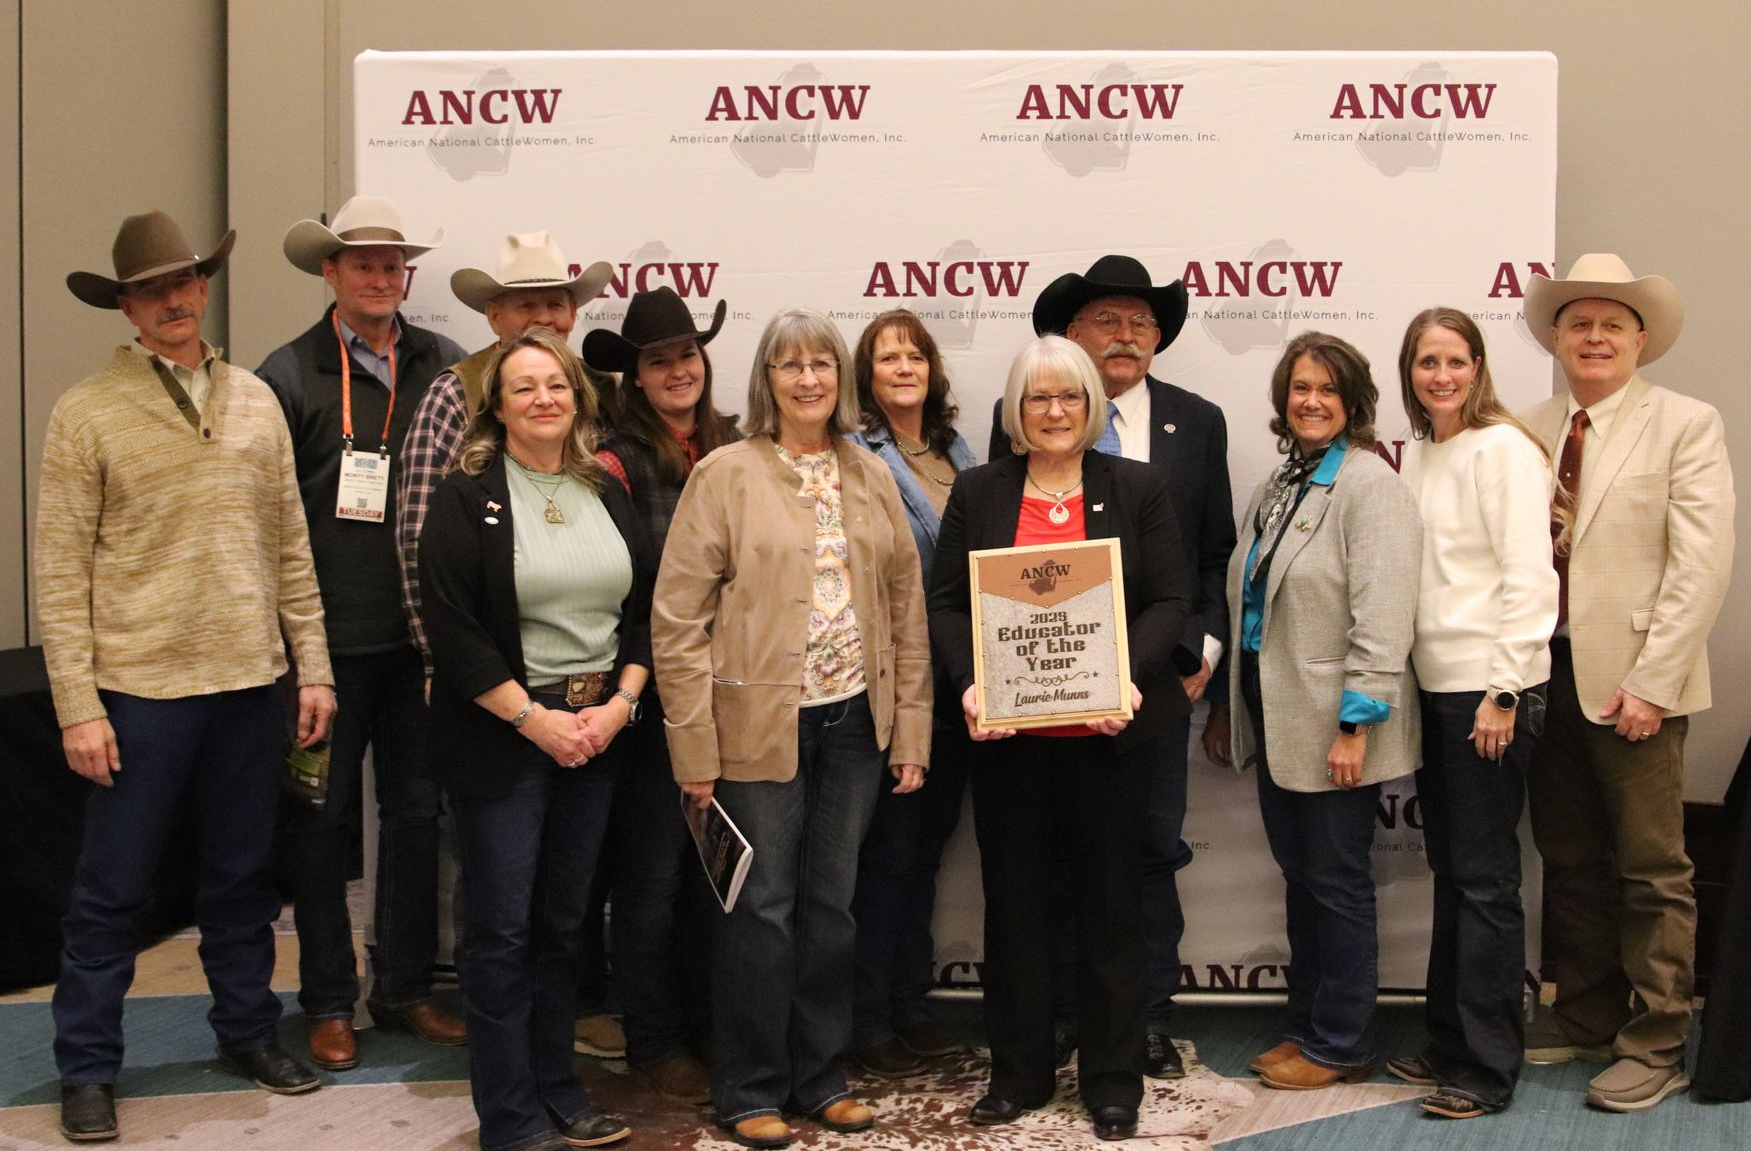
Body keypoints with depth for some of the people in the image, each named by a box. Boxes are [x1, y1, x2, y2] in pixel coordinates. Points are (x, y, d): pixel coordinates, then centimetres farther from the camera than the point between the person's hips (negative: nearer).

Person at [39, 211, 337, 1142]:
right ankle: (87, 1070, 20)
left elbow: (290, 544, 10)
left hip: (248, 682, 4)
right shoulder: (86, 414, -5)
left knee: (243, 876, 15)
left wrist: (313, 667, 6)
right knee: (113, 888, 6)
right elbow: (60, 571, -7)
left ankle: (247, 1031, 31)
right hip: (140, 688, -4)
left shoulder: (255, 400, 8)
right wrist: (78, 706, -11)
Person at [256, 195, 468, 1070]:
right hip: (328, 637, -2)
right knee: (320, 816, 8)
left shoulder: (447, 368, 3)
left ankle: (405, 988, 27)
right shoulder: (290, 374, -4)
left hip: (422, 635, 3)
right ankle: (328, 1001, 22)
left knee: (416, 809, 12)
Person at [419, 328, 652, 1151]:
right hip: (501, 736, -5)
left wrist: (621, 701, -5)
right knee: (502, 930, 2)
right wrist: (533, 718, -14)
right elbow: (452, 627, -13)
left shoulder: (607, 493, 10)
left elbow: (643, 609, 10)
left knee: (563, 923, 13)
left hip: (595, 734, 5)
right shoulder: (466, 497, -6)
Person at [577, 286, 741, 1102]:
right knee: (653, 871, 6)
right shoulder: (620, 460, -8)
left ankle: (707, 1024, 29)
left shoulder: (731, 451, 9)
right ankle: (654, 1041, 19)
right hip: (655, 691, -5)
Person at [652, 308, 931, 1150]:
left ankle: (820, 1078, 28)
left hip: (853, 724, 4)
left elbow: (906, 608, 10)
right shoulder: (725, 475, -5)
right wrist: (695, 747, -11)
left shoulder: (871, 478, 8)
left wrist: (910, 731, 6)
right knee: (762, 910, 4)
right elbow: (677, 616, -8)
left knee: (830, 905, 13)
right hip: (759, 727, -4)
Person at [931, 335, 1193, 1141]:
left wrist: (1130, 674, -19)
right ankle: (1019, 1072, 22)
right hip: (1007, 734, 1)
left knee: (1110, 902, 7)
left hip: (1108, 733, -1)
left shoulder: (1139, 489, 4)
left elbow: (1171, 599, -2)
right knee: (1014, 902, 9)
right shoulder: (977, 493, 7)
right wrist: (968, 683, -14)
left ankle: (1113, 1079, 19)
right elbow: (945, 604, 3)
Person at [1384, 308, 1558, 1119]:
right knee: (1449, 870, 15)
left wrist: (1504, 691, -17)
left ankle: (1488, 1070, 8)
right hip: (1435, 686, 8)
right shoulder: (1418, 453, 12)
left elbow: (1528, 576, -15)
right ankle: (1448, 1045, 26)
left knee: (1484, 878, -1)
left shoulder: (1504, 449, -10)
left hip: (1489, 687, -8)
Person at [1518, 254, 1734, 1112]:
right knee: (1569, 862, 14)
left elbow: (1702, 565, -10)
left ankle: (1655, 1046, 14)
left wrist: (1649, 681, -15)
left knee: (1652, 871, 3)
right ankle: (1584, 1018, 28)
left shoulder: (1685, 425, -3)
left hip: (1632, 681, -4)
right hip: (1547, 675, 5)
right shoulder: (1533, 431, 10)